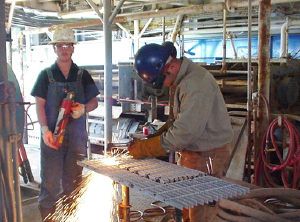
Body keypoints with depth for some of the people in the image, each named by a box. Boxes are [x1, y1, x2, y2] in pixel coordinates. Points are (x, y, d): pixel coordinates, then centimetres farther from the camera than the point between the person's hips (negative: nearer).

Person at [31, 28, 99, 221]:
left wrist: (83, 108, -14)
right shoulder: (46, 75, 2)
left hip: (77, 135, 2)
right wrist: (45, 130, -14)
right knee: (50, 179, -1)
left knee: (73, 180, 10)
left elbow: (94, 102, 8)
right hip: (53, 134, -2)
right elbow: (40, 104, -1)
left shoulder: (82, 75, 6)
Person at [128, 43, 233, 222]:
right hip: (191, 151, 9)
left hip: (208, 155, -9)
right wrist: (155, 136, 0)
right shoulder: (181, 80, 5)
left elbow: (184, 131, -28)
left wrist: (144, 149, -21)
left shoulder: (196, 83, -26)